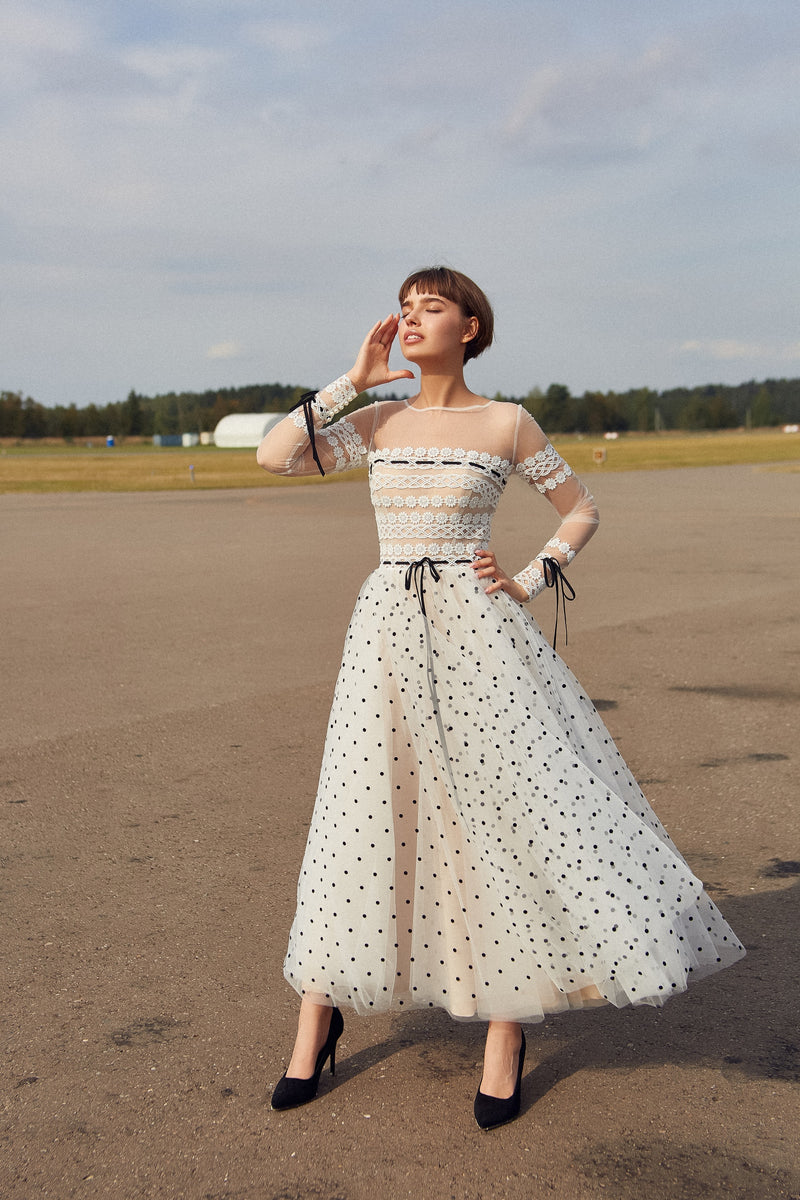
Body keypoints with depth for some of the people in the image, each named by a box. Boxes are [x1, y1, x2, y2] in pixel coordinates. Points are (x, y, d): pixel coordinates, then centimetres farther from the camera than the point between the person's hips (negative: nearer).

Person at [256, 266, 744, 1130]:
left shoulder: (506, 423, 2)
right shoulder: (378, 423, 8)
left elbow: (581, 509, 11)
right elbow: (273, 456, -3)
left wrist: (528, 583, -2)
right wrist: (355, 377, 0)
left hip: (475, 632, -2)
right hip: (387, 632, 2)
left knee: (511, 808, -4)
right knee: (360, 815, 6)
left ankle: (506, 1032, 13)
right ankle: (318, 1022, 20)